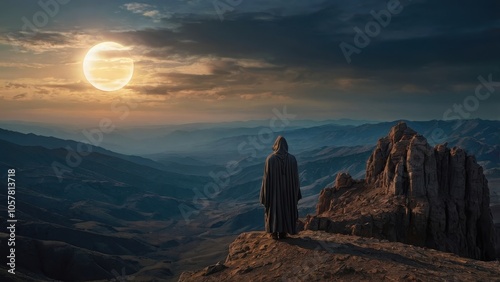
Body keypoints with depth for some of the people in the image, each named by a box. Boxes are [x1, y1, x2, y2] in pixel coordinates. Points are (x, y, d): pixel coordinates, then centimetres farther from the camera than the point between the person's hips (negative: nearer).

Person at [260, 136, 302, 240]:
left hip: (274, 188, -1)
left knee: (274, 209, 12)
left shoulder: (270, 158, -14)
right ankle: (283, 232, 19)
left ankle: (274, 233, 16)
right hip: (288, 188, 2)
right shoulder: (292, 159, -9)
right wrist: (296, 191, 6)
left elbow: (267, 176, -11)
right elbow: (296, 177, -5)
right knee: (286, 209, 14)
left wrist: (265, 191, -1)